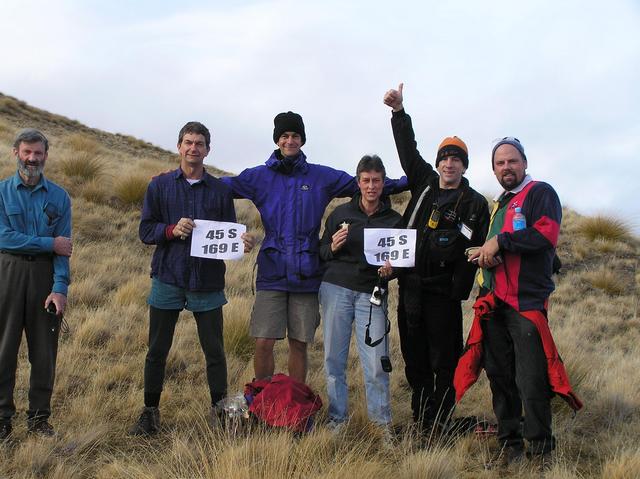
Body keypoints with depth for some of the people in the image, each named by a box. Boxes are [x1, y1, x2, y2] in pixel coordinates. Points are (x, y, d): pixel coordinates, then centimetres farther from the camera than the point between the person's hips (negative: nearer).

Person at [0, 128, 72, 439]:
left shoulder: (59, 197, 5)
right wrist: (50, 243, -12)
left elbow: (64, 247, -1)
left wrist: (60, 288, -11)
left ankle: (39, 416, 17)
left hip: (46, 274, 1)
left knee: (44, 349, 6)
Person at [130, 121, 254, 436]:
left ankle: (219, 413, 17)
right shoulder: (160, 185, 5)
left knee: (214, 352, 4)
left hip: (207, 283, 0)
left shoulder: (220, 190, 7)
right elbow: (145, 230, 2)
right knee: (157, 351, 7)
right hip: (167, 280, 0)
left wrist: (242, 243, -15)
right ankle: (150, 413, 20)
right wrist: (172, 230, -18)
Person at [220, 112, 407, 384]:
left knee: (299, 344, 8)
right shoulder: (260, 176, 7)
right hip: (272, 272, -1)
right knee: (264, 343, -6)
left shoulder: (322, 176, 8)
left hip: (305, 275, 1)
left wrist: (407, 182, -1)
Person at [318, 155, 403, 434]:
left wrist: (390, 269, -7)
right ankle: (337, 419, 16)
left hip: (372, 294, -1)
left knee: (376, 363, -6)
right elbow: (321, 253, 12)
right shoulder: (341, 214, 9)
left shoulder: (395, 220, 8)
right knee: (334, 358, 3)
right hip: (336, 289, 1)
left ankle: (382, 422, 10)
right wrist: (332, 248, -10)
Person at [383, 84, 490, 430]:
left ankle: (441, 424, 7)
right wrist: (399, 112, 2)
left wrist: (459, 291, -16)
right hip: (410, 285, 5)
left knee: (444, 363, 0)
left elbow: (475, 252, -8)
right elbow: (408, 150, 13)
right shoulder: (424, 183, 13)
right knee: (414, 360, 11)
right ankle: (420, 423, 20)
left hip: (443, 293, -5)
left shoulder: (476, 204, -1)